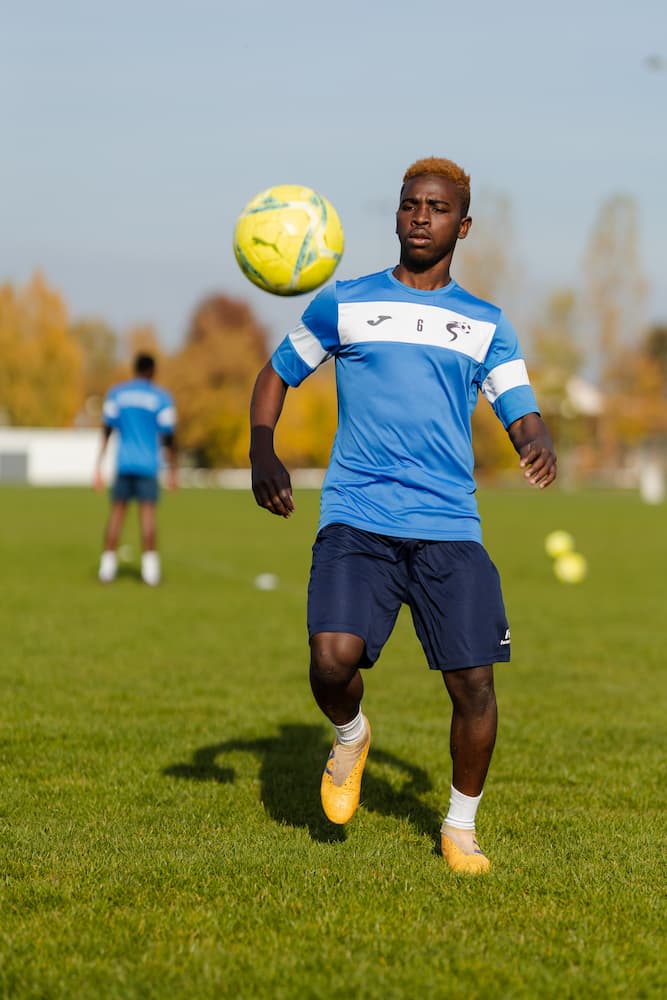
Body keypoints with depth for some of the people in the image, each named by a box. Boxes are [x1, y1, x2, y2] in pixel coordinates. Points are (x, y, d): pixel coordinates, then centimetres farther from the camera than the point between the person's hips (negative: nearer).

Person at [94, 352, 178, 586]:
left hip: (123, 462, 2)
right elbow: (169, 437, -2)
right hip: (148, 465, -2)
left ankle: (107, 567, 5)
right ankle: (150, 570, -9)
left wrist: (99, 466, 4)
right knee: (147, 513, -5)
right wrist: (173, 471, 5)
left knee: (117, 512, 7)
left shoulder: (116, 393, 7)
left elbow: (106, 431, 3)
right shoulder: (162, 398, 0)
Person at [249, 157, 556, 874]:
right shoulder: (344, 303, 11)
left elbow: (522, 415, 7)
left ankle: (460, 828, 17)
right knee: (333, 659, -23)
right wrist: (262, 450, 2)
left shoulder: (486, 325, 14)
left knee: (473, 683, -7)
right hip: (356, 518, -1)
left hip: (450, 526, 1)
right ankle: (350, 737, 13)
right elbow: (278, 373, 20)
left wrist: (540, 446, -18)